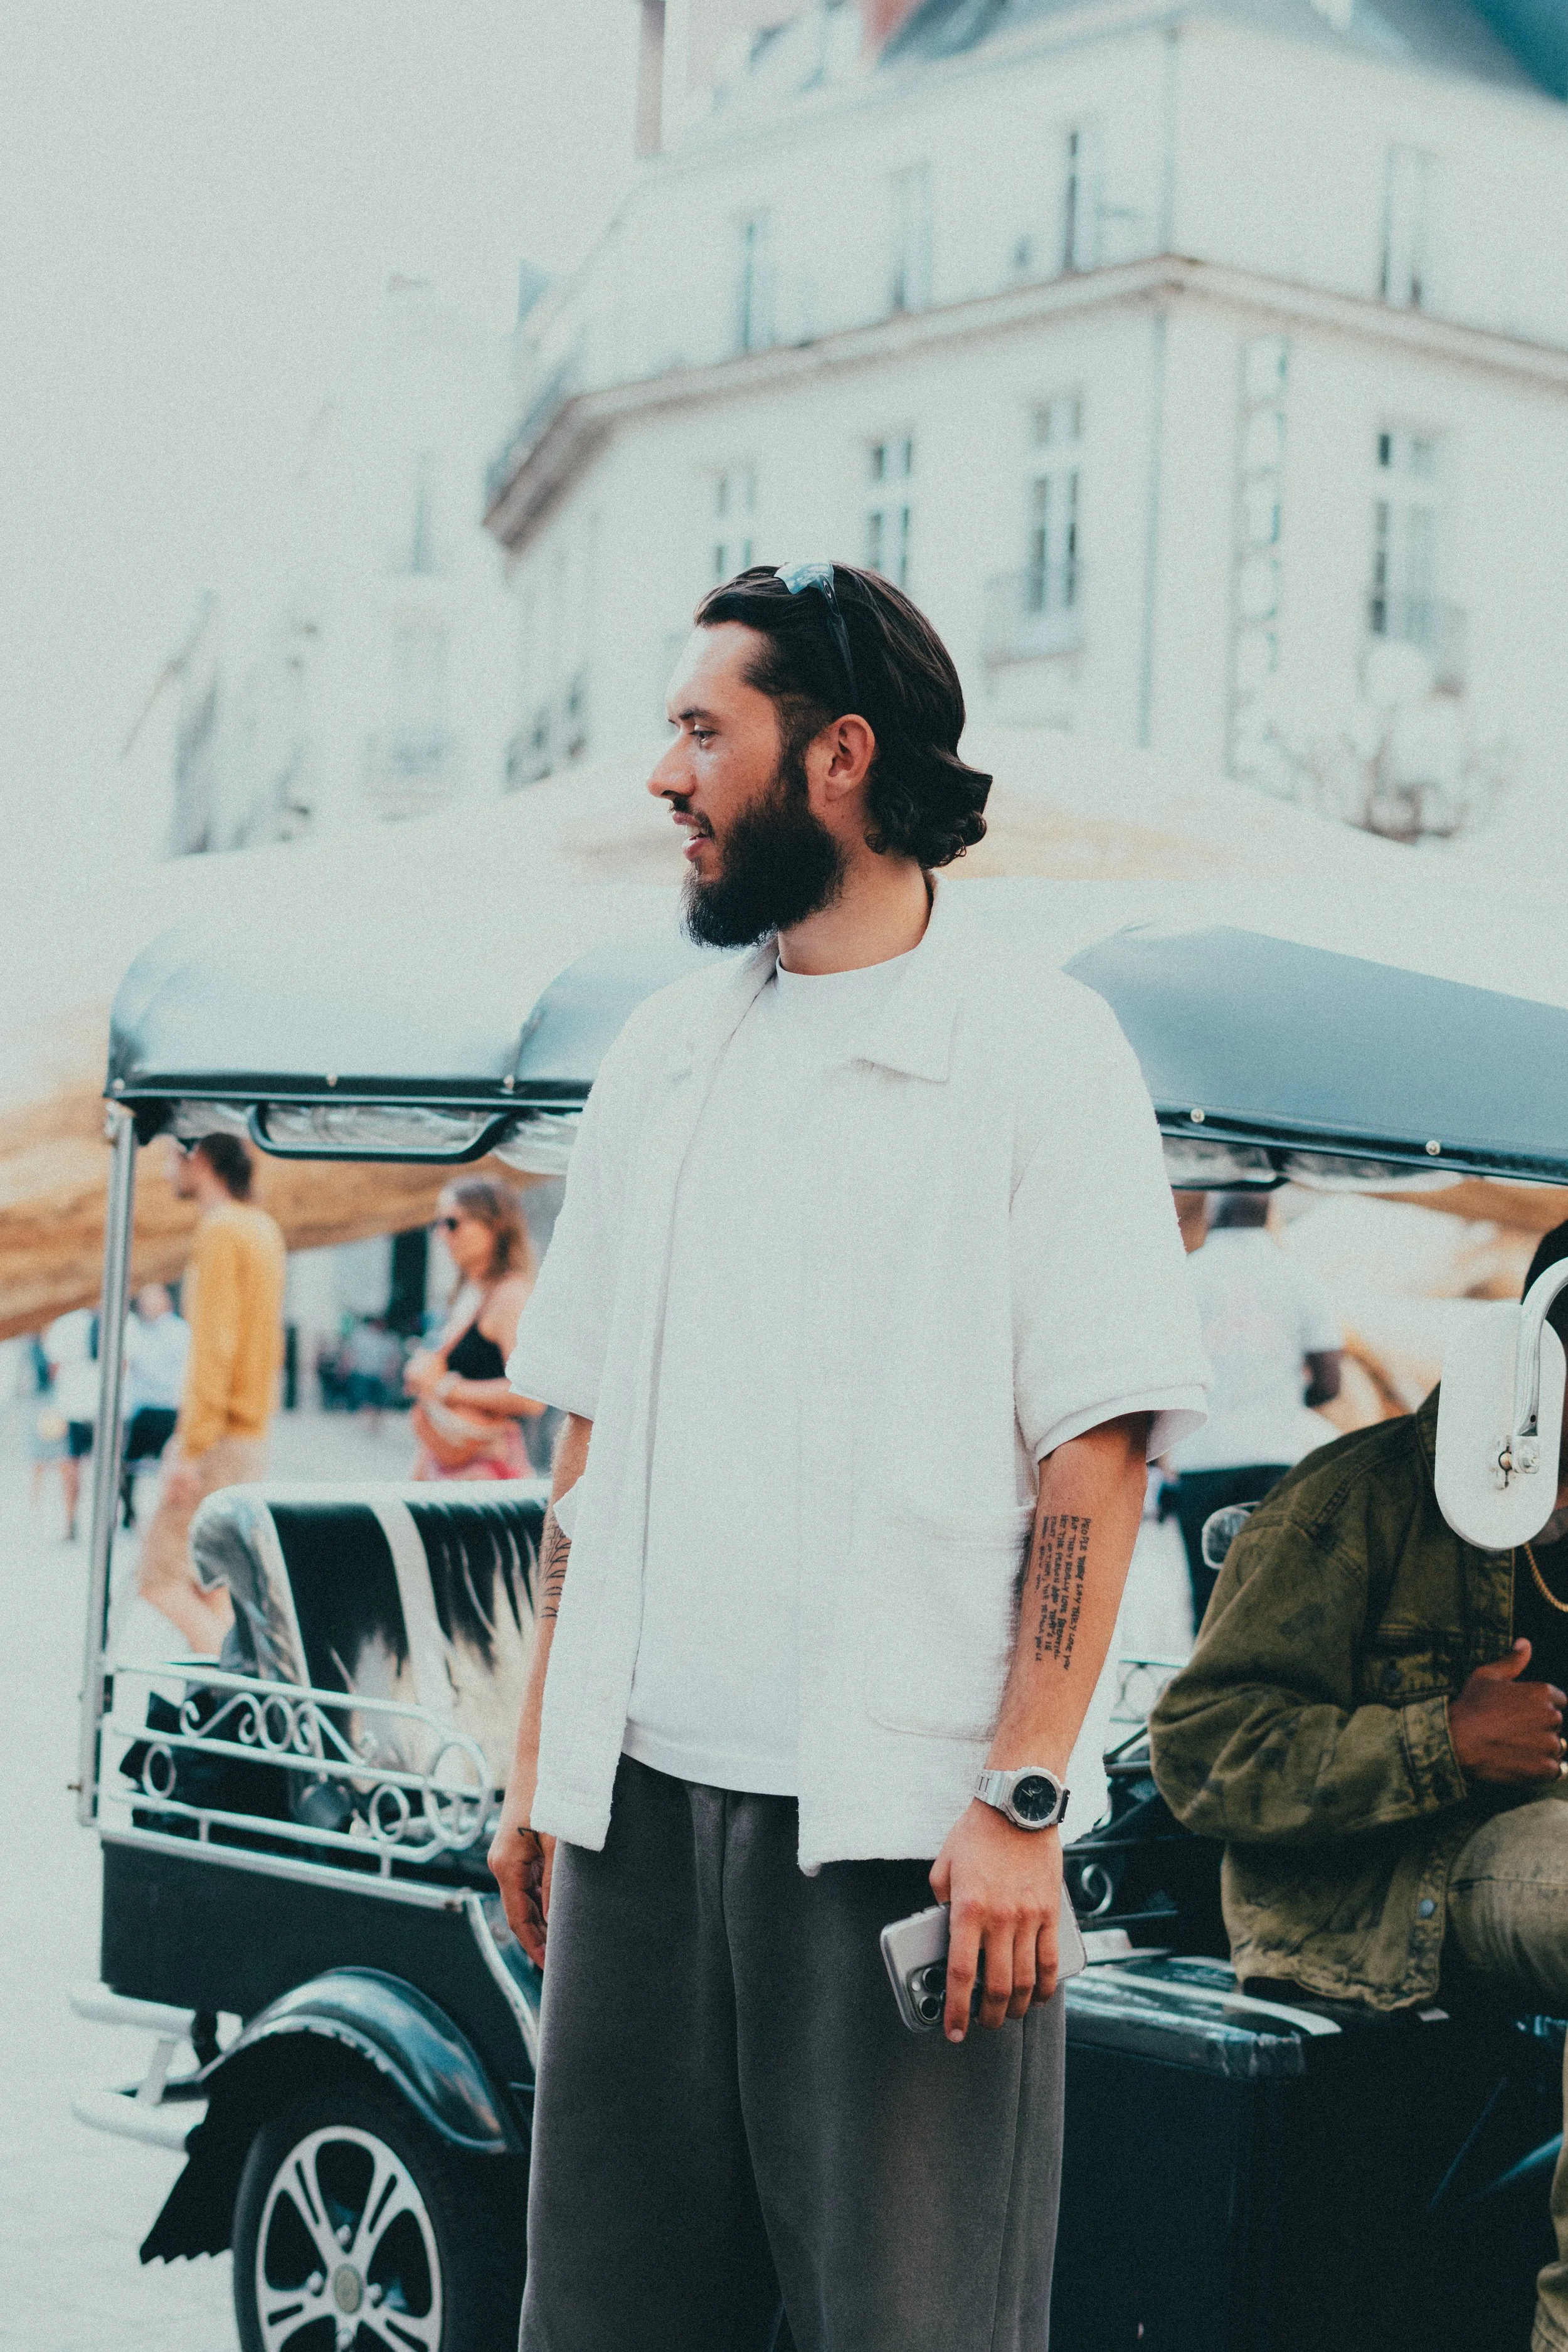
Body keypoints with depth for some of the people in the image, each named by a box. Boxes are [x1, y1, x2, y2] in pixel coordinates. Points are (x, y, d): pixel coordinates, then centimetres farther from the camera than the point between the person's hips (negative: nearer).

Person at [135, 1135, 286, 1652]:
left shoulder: (221, 1231, -13)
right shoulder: (262, 1229, 17)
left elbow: (212, 1346, -19)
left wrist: (189, 1448, -20)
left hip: (218, 1435, -9)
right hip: (252, 1431, 9)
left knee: (159, 1575, -7)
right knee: (209, 1579, 11)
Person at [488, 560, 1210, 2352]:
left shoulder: (1036, 1051, -3)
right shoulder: (661, 1056, 14)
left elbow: (1097, 1460, -8)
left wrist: (1022, 1803, -15)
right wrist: (540, 1753, 13)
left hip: (896, 1815, -5)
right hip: (643, 1796, 5)